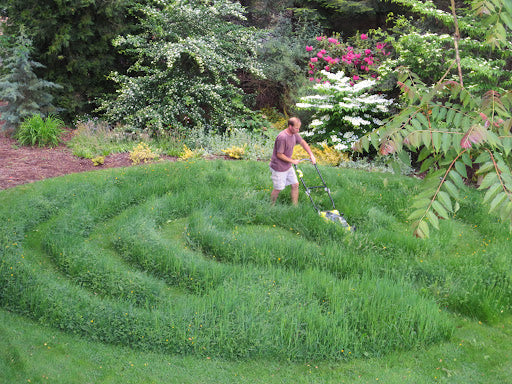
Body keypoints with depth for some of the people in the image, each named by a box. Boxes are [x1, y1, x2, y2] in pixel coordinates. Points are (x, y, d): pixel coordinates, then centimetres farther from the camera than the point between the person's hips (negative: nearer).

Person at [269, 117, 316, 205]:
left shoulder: (294, 134, -2)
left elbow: (303, 143, 13)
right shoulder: (282, 137, -29)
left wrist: (311, 155, 3)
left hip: (288, 167, 8)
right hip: (279, 168, -8)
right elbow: (279, 155, -24)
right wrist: (292, 161, -15)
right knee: (278, 189, 4)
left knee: (295, 185, 9)